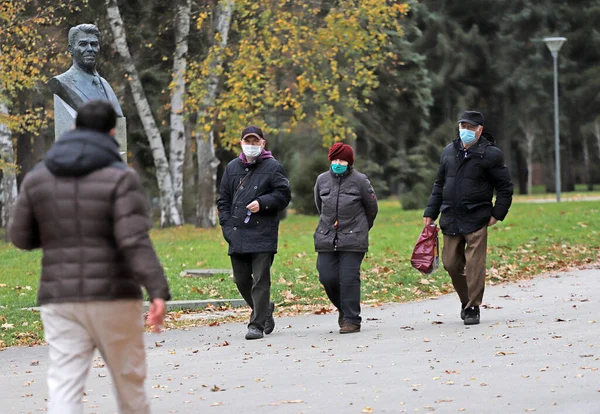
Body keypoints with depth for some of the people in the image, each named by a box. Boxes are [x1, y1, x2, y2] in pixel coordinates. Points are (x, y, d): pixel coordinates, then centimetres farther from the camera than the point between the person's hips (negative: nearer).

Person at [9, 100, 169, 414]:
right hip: (113, 299, -2)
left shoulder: (37, 178, 5)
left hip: (60, 301, 2)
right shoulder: (120, 178, -8)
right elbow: (134, 241, -19)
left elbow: (21, 237, 12)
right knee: (129, 384, 14)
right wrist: (158, 291, -22)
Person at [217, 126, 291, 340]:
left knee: (260, 280, -8)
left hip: (263, 234, -5)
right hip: (237, 235, 5)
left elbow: (283, 194, 0)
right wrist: (227, 227, 6)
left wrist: (262, 203, -15)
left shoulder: (273, 167, 1)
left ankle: (257, 324, -6)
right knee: (241, 280, 8)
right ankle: (264, 309, 31)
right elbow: (223, 200, 17)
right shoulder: (232, 168, 15)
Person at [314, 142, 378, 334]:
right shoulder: (322, 180, 8)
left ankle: (352, 320, -2)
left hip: (353, 240, -4)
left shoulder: (359, 180, -2)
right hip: (326, 239, 4)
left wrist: (361, 229, 19)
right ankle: (343, 309, 25)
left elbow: (371, 207, 9)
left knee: (349, 278, -8)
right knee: (327, 277, -1)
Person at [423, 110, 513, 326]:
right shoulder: (448, 152, 12)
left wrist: (498, 213, -6)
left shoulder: (490, 154, -3)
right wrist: (430, 213, 14)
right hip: (451, 219, 5)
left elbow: (505, 187, 2)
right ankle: (466, 300, 27)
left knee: (474, 264, -8)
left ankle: (473, 308, -1)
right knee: (451, 263, 6)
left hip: (476, 219, -5)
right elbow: (439, 185, 20)